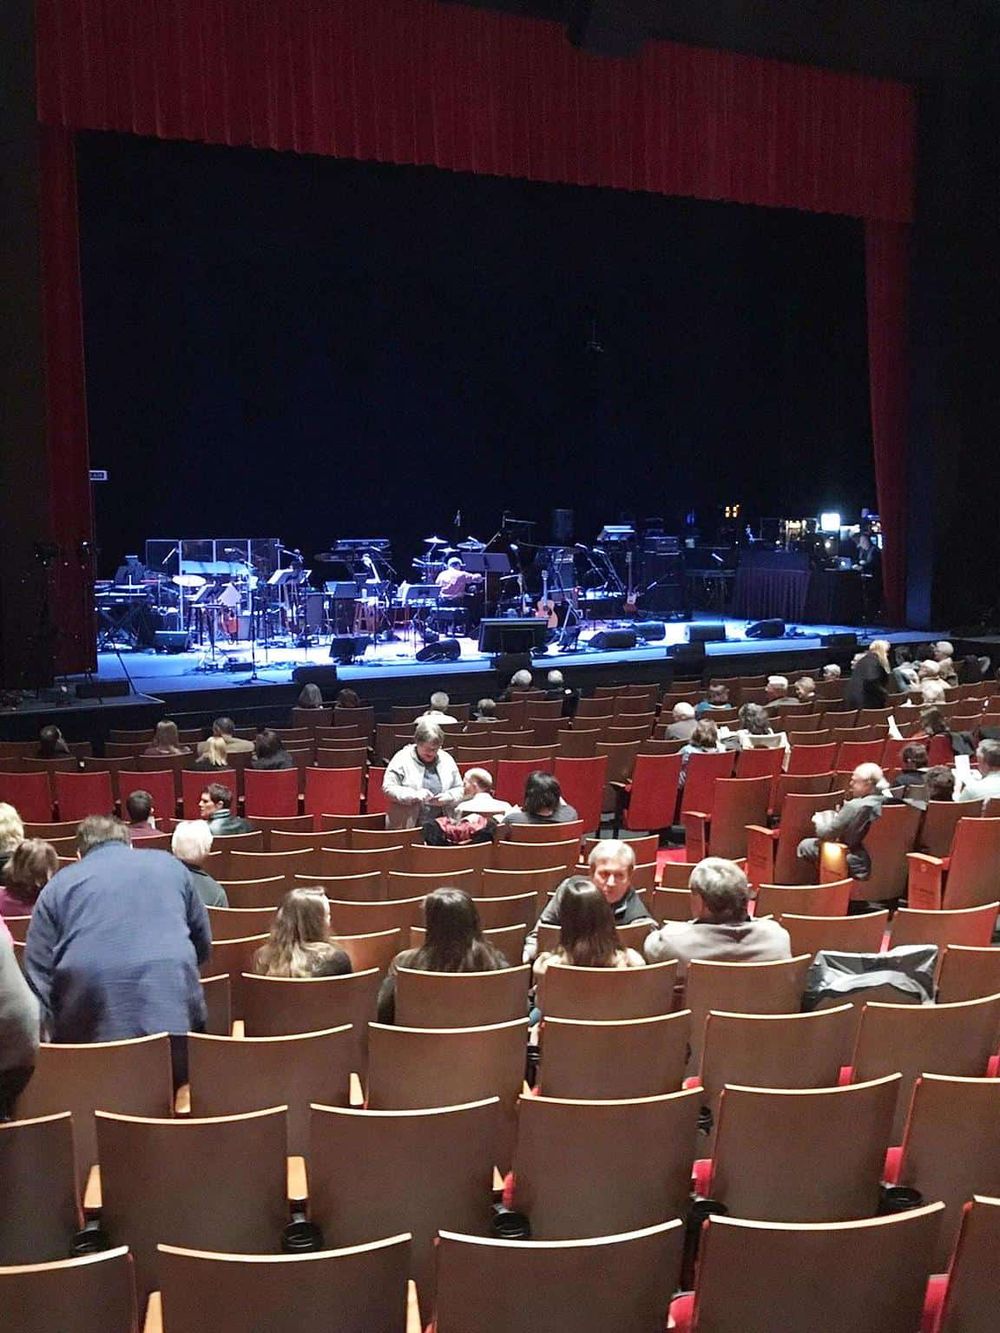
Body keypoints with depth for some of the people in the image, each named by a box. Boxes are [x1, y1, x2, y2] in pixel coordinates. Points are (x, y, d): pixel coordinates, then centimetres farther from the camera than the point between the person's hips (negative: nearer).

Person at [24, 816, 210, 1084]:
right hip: (175, 1015, 1)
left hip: (90, 1029, 0)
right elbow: (203, 945, 23)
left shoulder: (60, 883, 16)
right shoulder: (168, 864, 19)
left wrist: (52, 1035, 8)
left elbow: (37, 974, 8)